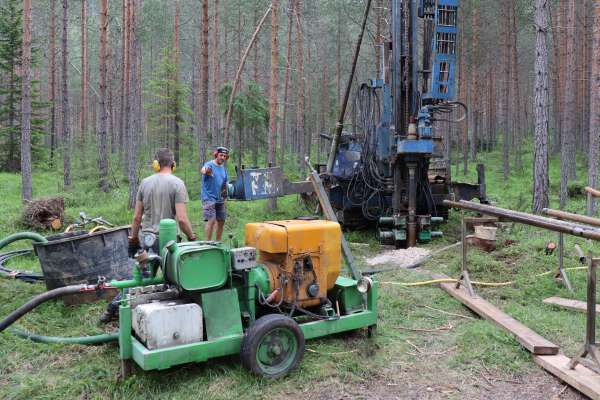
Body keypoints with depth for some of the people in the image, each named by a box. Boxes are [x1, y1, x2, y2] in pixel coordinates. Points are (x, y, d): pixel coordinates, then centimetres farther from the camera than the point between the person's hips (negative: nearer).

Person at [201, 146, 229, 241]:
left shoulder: (223, 167, 12)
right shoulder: (209, 165, -10)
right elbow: (203, 170, -34)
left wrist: (225, 194, 10)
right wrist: (206, 171, -58)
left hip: (220, 199, 7)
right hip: (209, 198, -7)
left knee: (221, 221, 13)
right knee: (211, 220, -15)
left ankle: (218, 242, 27)